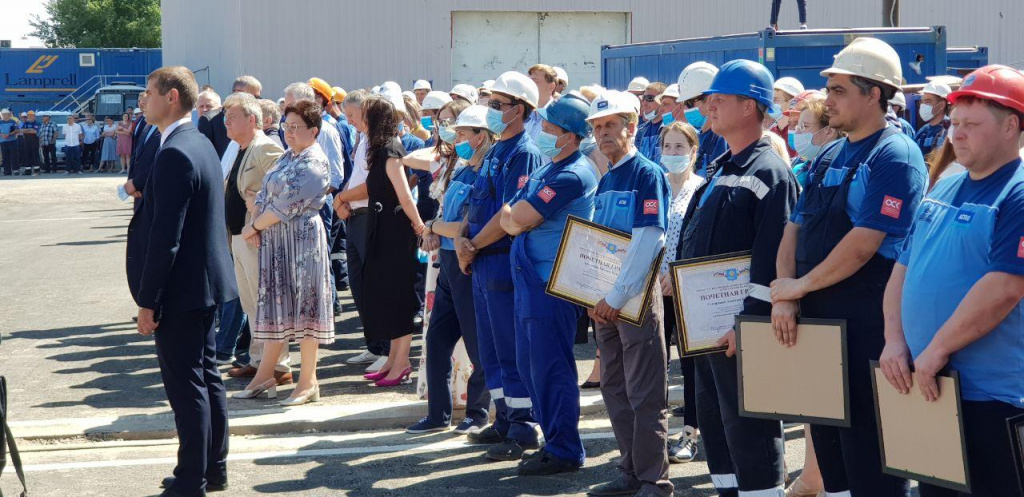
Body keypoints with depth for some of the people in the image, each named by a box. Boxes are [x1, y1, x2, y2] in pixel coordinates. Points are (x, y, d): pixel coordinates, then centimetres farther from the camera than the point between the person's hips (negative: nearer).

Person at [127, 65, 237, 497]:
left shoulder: (174, 155, -21)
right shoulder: (200, 144, 11)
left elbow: (165, 236, -23)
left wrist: (147, 300, -19)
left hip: (181, 288, -10)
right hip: (205, 282, 10)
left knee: (186, 385, -3)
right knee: (206, 377, 16)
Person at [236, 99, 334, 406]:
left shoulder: (314, 162, -13)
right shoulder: (286, 158, 15)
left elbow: (287, 204, -18)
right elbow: (263, 195, 13)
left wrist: (253, 227, -9)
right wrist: (256, 226, -4)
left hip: (302, 239, -9)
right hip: (275, 241, 9)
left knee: (302, 305, -3)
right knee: (276, 304, 12)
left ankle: (308, 382, 4)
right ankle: (265, 377, 18)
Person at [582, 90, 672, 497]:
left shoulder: (648, 174, -10)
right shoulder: (604, 181, 13)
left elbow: (647, 242, -18)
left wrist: (617, 296, -19)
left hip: (637, 297, -8)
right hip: (604, 300, 8)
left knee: (645, 393, -4)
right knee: (614, 388, 12)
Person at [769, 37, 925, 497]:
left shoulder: (895, 157, -13)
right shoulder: (829, 157, 14)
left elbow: (862, 245, -20)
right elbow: (794, 230, 12)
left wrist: (800, 286, -11)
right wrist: (783, 297, -3)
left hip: (867, 323, -8)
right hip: (817, 320, 8)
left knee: (867, 445, -3)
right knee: (826, 435, 15)